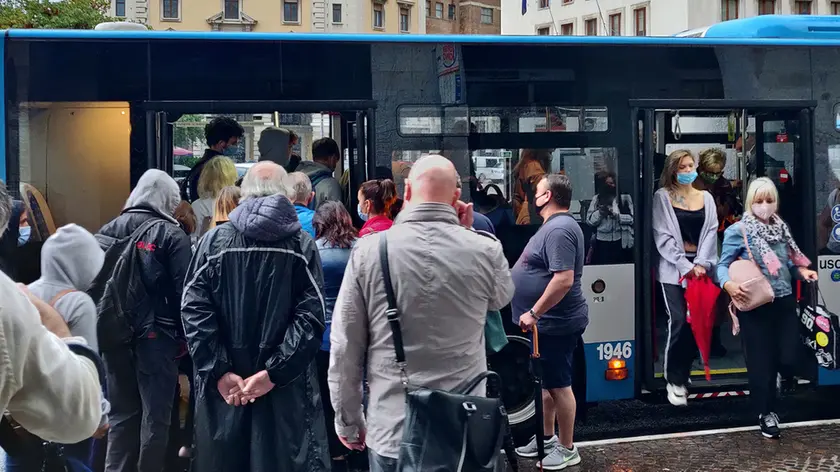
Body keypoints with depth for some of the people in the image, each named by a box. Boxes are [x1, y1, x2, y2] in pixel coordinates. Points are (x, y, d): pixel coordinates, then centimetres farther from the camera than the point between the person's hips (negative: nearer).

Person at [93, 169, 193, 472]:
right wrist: (184, 334, -3)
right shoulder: (172, 235, -6)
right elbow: (183, 291, -11)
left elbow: (93, 283, 7)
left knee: (122, 412, 13)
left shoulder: (109, 230, 7)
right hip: (155, 334, -5)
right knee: (155, 415, 4)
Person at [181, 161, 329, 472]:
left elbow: (194, 309, -6)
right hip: (285, 387, -1)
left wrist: (219, 371, -8)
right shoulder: (301, 245, 0)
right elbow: (310, 317, -11)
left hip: (223, 386, 2)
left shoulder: (214, 240, 3)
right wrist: (274, 372, -13)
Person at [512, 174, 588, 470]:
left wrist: (534, 313, -26)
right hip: (547, 321, 11)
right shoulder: (553, 226, 12)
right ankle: (547, 438, 33)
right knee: (545, 383, 19)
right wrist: (536, 314, 22)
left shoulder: (560, 229, -22)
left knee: (559, 386, 1)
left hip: (556, 323, -10)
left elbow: (564, 279, -30)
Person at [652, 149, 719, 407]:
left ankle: (684, 373, 18)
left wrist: (701, 264, -10)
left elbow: (710, 232, 5)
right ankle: (674, 380, 0)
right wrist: (686, 266, -13)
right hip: (673, 269, -4)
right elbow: (662, 236, -7)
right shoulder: (663, 197, 1)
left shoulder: (706, 198, 13)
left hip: (700, 267, 4)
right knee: (679, 322, -11)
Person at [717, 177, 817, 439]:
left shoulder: (781, 228, 9)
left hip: (784, 301, 5)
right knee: (761, 360, 4)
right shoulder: (738, 231, -8)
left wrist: (801, 271, -3)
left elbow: (788, 263, 18)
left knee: (789, 358, 0)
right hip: (755, 304, -5)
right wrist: (728, 284, -26)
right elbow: (723, 265, -7)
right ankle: (766, 412, 21)